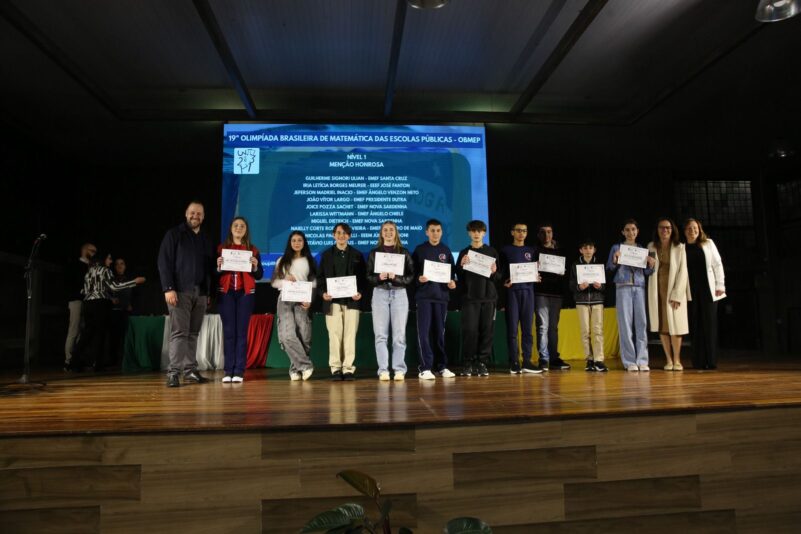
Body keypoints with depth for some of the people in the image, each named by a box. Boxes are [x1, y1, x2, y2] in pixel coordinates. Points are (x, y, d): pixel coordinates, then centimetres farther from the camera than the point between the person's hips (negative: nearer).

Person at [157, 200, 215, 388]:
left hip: (200, 293, 5)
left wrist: (209, 292, 10)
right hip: (180, 291, -5)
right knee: (179, 332, -8)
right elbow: (164, 262, -4)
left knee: (193, 333, 6)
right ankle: (173, 372, -6)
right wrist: (168, 288, -13)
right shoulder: (174, 234, 3)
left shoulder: (206, 240, 19)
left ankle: (190, 370, 11)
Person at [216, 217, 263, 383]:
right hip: (226, 293, 0)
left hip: (246, 294, 0)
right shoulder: (221, 248, 9)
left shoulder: (253, 250, 9)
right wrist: (218, 266, -15)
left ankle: (239, 371, -1)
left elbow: (259, 276, 7)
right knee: (228, 332, -1)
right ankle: (228, 371, 2)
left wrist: (255, 266, -13)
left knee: (241, 332, -2)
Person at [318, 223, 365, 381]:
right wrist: (323, 293, -7)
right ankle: (335, 369, 4)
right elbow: (321, 277, 10)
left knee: (350, 335, -2)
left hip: (351, 300, 0)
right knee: (334, 334, -3)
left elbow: (363, 277, 8)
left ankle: (348, 369, 3)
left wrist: (360, 293, -9)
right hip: (333, 300, 0)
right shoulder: (326, 255, 13)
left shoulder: (357, 255, 11)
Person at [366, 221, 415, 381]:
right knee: (380, 334, -3)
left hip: (399, 293, 0)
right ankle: (383, 370, 1)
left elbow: (411, 276, 2)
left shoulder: (404, 252, 9)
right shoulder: (374, 253, 11)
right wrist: (379, 277, -14)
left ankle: (399, 370, 3)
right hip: (380, 294, 0)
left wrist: (395, 277, -13)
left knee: (399, 334, -2)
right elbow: (368, 277, 6)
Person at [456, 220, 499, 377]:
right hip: (470, 297, -1)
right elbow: (459, 277, 5)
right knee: (470, 330, -6)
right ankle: (468, 363, 2)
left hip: (488, 297, 1)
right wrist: (461, 265, -13)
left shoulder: (491, 252, 10)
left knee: (486, 330, 1)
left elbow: (499, 277, 9)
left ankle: (482, 363, 9)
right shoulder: (464, 252, 8)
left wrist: (494, 272, -12)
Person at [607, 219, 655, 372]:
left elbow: (647, 272, 15)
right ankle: (629, 361, -2)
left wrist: (651, 265, -4)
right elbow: (610, 268, 4)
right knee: (626, 323, -5)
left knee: (641, 322, -3)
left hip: (640, 287, 2)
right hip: (623, 287, -2)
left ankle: (642, 360, 1)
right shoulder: (617, 247, 10)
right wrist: (615, 260, -14)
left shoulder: (643, 249, 17)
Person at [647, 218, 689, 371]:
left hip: (674, 290, -2)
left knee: (674, 325, -1)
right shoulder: (651, 247, 7)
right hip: (656, 290, 2)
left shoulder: (680, 247, -1)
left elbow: (682, 272, -6)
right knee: (662, 326, 3)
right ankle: (668, 360, 10)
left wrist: (676, 295, -13)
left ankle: (677, 360, 10)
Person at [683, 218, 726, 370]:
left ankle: (711, 361, 5)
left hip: (708, 289, 0)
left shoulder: (708, 244, 7)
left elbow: (717, 264, 5)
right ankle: (698, 361, 6)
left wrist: (720, 285, -1)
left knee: (710, 324, 0)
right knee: (695, 326, 1)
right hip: (690, 291, 0)